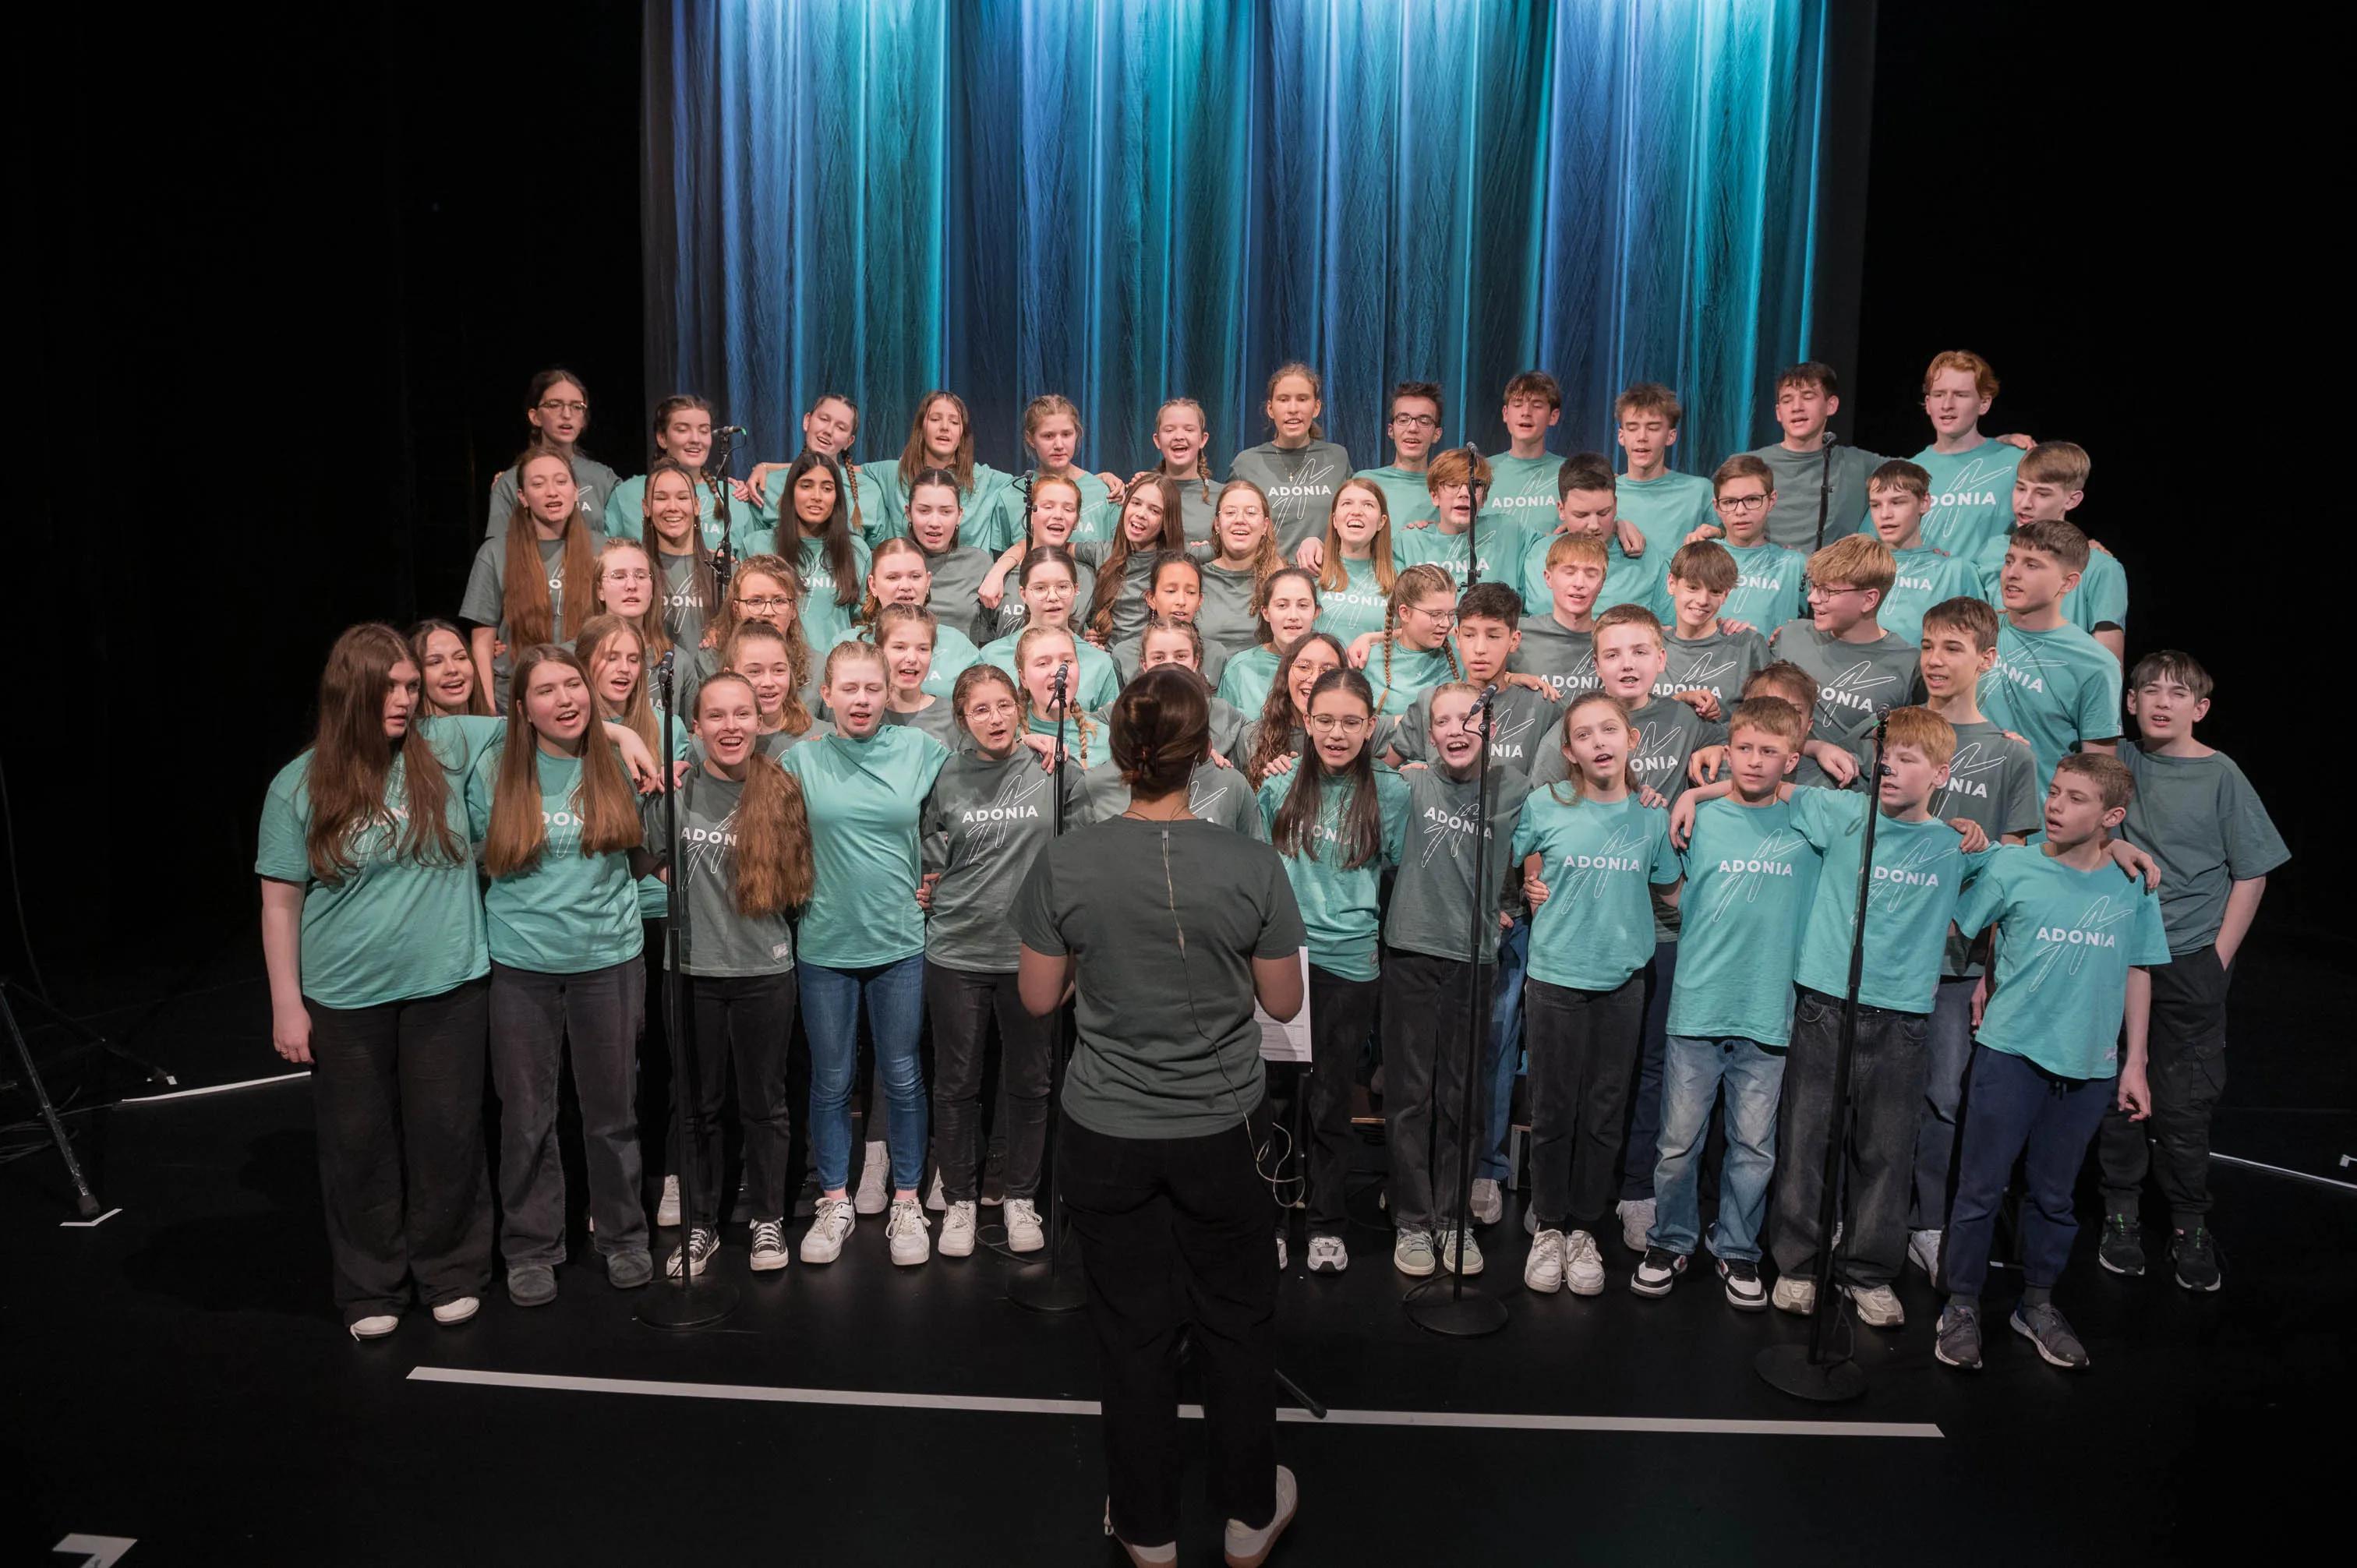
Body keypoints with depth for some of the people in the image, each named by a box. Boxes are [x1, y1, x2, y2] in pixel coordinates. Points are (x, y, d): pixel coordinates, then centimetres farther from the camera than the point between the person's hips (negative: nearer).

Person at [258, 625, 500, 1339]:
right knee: (359, 1142, 11)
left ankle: (451, 1271, 29)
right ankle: (371, 1287, 28)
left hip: (448, 985, 1)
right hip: (345, 997, -1)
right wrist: (287, 1004, -3)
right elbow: (281, 902, -2)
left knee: (448, 1133, 10)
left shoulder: (444, 746, -3)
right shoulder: (298, 786, -5)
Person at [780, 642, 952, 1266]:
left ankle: (906, 1200, 23)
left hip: (899, 940, 0)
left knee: (902, 1076, 8)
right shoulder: (803, 756, -2)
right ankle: (834, 1201, 26)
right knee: (831, 1080, 11)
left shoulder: (921, 750, -2)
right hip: (825, 943, 0)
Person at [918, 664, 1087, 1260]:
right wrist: (927, 890, -4)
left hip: (1032, 951, 0)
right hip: (957, 951, 1)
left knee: (1029, 1083, 11)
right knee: (956, 1083, 10)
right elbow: (929, 854, 12)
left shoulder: (1055, 773, -4)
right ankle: (958, 1200, 26)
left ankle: (1022, 1198, 28)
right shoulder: (943, 778, 0)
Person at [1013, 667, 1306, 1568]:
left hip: (1108, 1136, 0)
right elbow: (1283, 1001, -5)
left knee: (1134, 1330, 17)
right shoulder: (1251, 867, -16)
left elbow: (1039, 997, -4)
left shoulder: (1065, 865, -15)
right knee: (1237, 1322, 20)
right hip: (1223, 1130, 0)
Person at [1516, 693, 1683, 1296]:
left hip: (1621, 980, 2)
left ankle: (1585, 1229, 24)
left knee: (1605, 1113, 9)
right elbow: (1524, 871, 11)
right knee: (1552, 1110, 6)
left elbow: (1674, 890, 13)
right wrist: (1534, 890, -2)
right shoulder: (1546, 806, -5)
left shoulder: (1651, 819, 1)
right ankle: (1549, 1227, 22)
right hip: (1556, 977, -1)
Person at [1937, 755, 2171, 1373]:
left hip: (2090, 1064, 2)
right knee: (1982, 1186, 3)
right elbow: (1950, 925, 0)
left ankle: (2037, 1304, 31)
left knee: (2054, 1193, 14)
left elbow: (2138, 973, 8)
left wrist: (2134, 1063, 9)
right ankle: (1962, 1305, 17)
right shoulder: (2013, 866, -7)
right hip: (2011, 1050, -2)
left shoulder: (2134, 885, 1)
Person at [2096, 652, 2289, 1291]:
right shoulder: (2119, 761, 0)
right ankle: (2121, 1213, 24)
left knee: (2184, 1104, 3)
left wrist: (2218, 961, -5)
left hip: (2189, 964, -2)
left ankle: (2190, 1226, 21)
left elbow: (2251, 874, -2)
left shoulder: (2221, 776, -5)